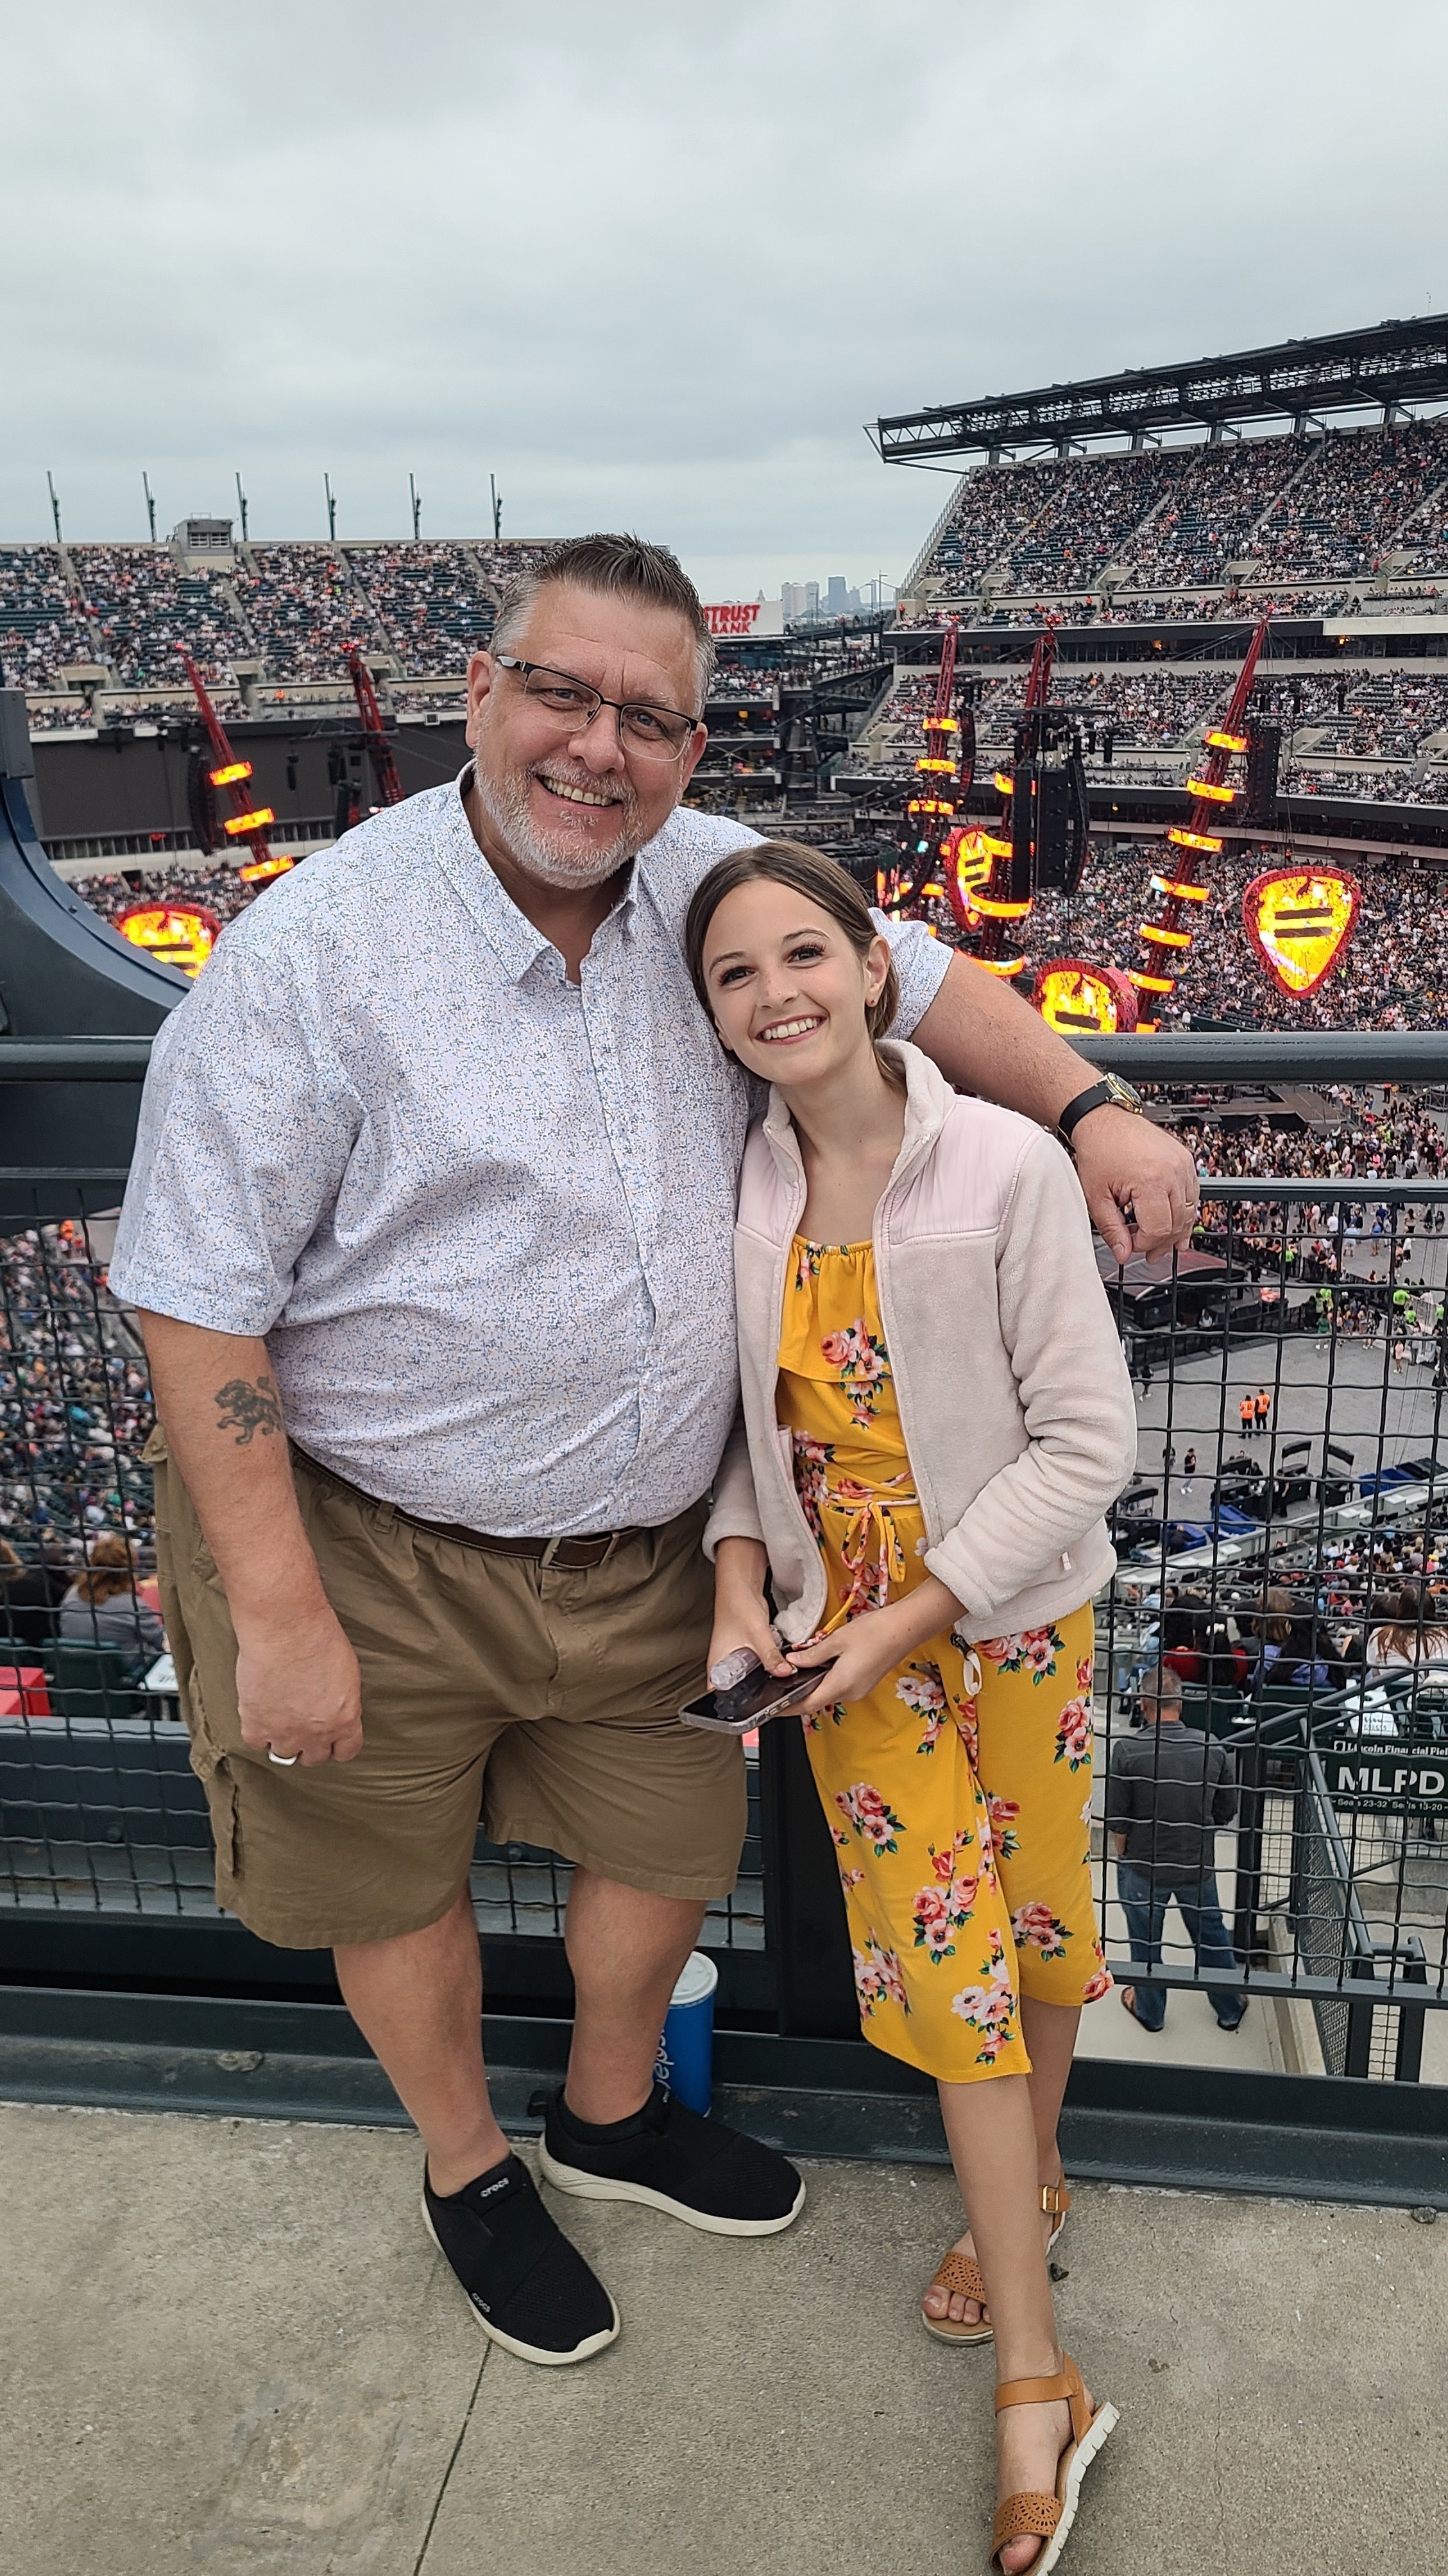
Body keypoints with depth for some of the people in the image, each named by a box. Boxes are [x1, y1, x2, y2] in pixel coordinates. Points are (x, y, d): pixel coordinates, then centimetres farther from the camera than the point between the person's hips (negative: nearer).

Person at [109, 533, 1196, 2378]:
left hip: (640, 1550, 5)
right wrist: (275, 1614, -21)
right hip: (376, 1555, -4)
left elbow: (903, 976, 13)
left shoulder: (711, 885, -4)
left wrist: (1089, 1111, -2)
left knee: (670, 1843, 21)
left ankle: (612, 2118, 54)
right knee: (399, 1880, 18)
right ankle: (465, 2171, 49)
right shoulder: (311, 953, -21)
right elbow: (197, 1302, -20)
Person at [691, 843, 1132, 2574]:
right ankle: (1035, 2384, 21)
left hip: (1013, 1615, -2)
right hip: (840, 1623, 2)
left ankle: (1026, 2167, 49)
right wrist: (741, 1576, -10)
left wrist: (916, 1615, -17)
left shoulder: (1004, 1167, -18)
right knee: (941, 1943, 6)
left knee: (1032, 1911, 16)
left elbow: (1087, 1440, -16)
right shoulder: (737, 1188, -7)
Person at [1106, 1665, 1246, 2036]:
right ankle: (1229, 2009, 40)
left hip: (1143, 1866, -2)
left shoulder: (1127, 1749, -22)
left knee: (1146, 1939, 19)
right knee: (1211, 1933, 23)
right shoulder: (1212, 1748, -13)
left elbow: (1117, 1820, -14)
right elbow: (1227, 1811, -1)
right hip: (1199, 1864, 2)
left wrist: (1123, 1855, 5)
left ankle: (1149, 2011, 38)